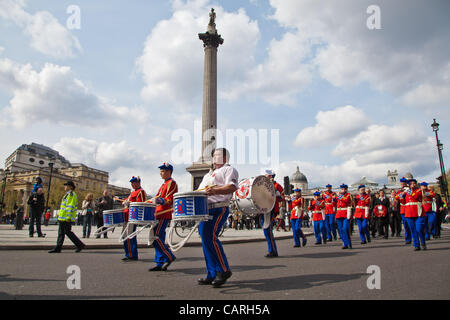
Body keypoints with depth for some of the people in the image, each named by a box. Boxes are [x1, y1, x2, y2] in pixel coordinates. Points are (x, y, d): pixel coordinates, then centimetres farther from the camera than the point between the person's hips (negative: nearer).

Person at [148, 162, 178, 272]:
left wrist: (161, 201, -32)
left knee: (156, 237, -14)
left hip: (165, 215, -10)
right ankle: (160, 264, 12)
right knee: (158, 238, 8)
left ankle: (169, 257, -5)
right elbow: (158, 198, 26)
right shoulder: (164, 184, 23)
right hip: (160, 214, 10)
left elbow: (170, 199, -16)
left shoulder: (172, 183, -6)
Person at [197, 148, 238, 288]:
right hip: (204, 209, 8)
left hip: (219, 209, -8)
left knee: (210, 236, -20)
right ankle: (212, 274, 14)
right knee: (205, 239, 5)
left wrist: (215, 190, -28)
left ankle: (224, 270, -8)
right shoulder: (208, 174, 31)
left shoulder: (229, 169, 6)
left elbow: (233, 186, -13)